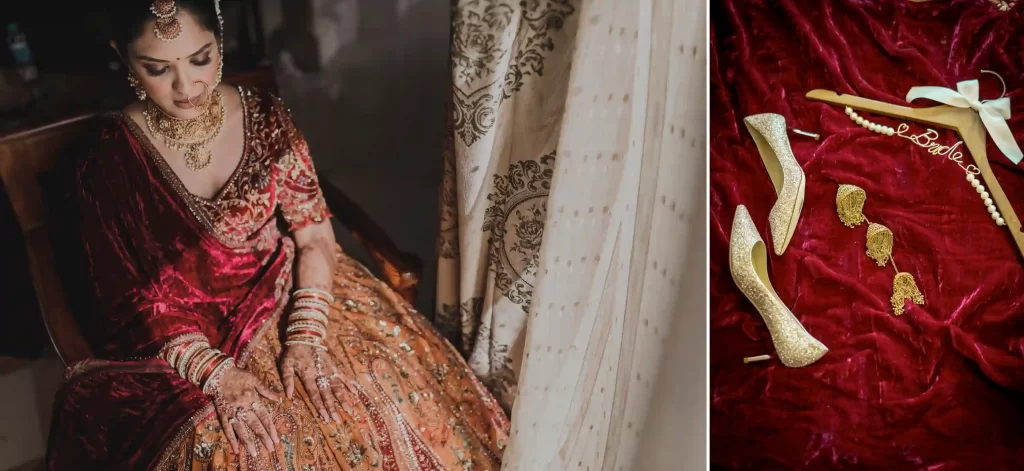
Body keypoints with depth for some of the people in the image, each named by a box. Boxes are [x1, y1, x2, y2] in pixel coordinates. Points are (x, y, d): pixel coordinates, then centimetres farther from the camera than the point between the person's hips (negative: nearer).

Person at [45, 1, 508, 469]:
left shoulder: (263, 116, -7)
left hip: (284, 294, 2)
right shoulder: (109, 159, -13)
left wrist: (306, 336, -20)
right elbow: (128, 298, -10)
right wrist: (214, 372, -21)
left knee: (396, 406, -13)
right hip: (177, 337, -2)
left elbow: (315, 236, -6)